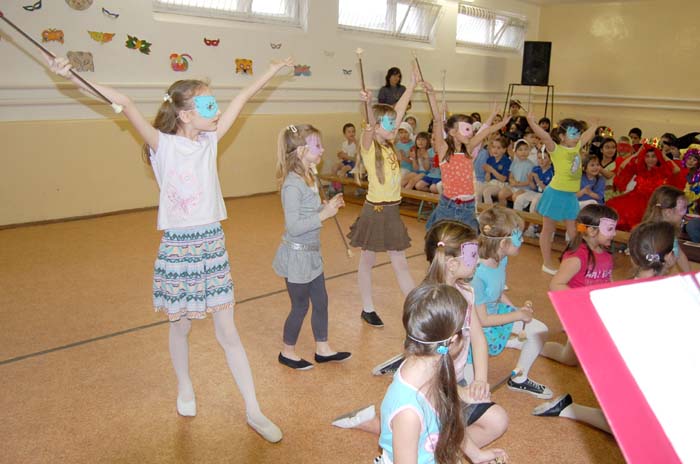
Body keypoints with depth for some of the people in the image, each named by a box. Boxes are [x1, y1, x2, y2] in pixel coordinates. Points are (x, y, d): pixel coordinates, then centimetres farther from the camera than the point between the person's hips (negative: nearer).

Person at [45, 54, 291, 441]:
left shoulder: (209, 141, 4)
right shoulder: (164, 145, -10)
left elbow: (243, 97, 9)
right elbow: (125, 104, -23)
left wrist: (273, 69, 16)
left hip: (212, 243, 4)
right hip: (178, 246, -3)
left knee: (228, 333, 7)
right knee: (180, 326, 15)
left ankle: (253, 412, 16)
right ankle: (185, 389, 44)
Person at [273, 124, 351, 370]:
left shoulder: (310, 178, 4)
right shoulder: (293, 184, -23)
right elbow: (293, 226, -26)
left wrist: (328, 206, 0)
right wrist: (324, 214, -23)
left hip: (311, 253, 9)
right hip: (296, 256, -9)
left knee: (321, 302, 17)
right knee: (300, 306, 8)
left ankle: (323, 350, 34)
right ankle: (287, 352, 30)